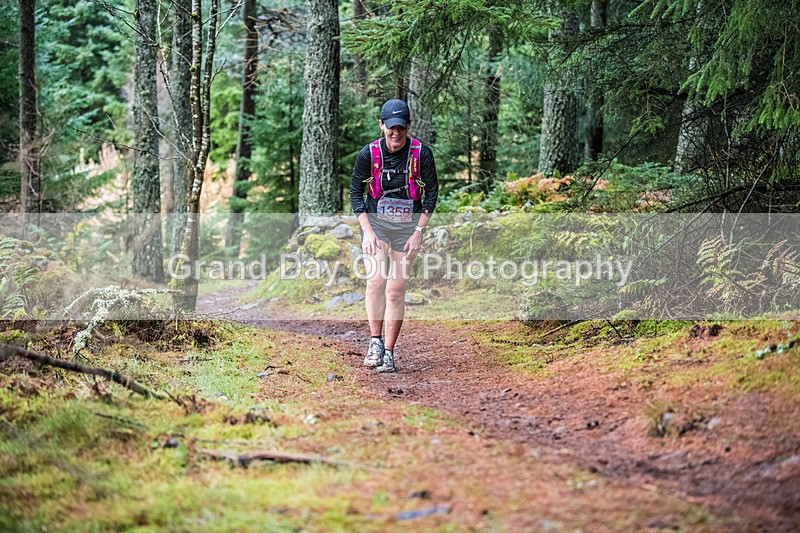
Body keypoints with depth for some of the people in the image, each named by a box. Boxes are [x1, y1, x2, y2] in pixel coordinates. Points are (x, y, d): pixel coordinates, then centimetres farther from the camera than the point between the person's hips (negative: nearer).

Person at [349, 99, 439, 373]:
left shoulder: (422, 153, -12)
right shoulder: (369, 153, -11)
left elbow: (432, 192, -1)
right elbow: (355, 192, -1)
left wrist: (418, 232, -7)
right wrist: (367, 231, -10)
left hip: (408, 225, 0)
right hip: (376, 220, 0)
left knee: (396, 290, -2)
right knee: (376, 279, -20)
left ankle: (388, 353, 5)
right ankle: (375, 341, -6)